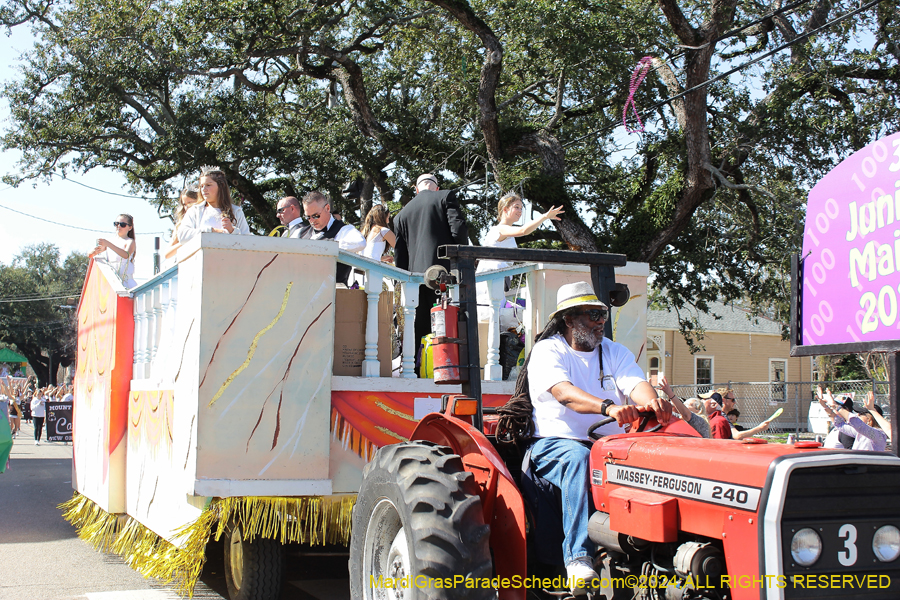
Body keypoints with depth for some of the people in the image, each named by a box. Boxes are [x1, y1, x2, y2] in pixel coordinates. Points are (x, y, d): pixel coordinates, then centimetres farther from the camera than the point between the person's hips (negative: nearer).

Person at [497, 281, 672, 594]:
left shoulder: (615, 353, 14)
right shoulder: (547, 351, -1)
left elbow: (637, 385, -5)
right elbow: (564, 392, -21)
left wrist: (653, 402, -31)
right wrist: (609, 407, -39)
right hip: (554, 443, -4)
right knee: (579, 456, -37)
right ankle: (578, 555, -39)